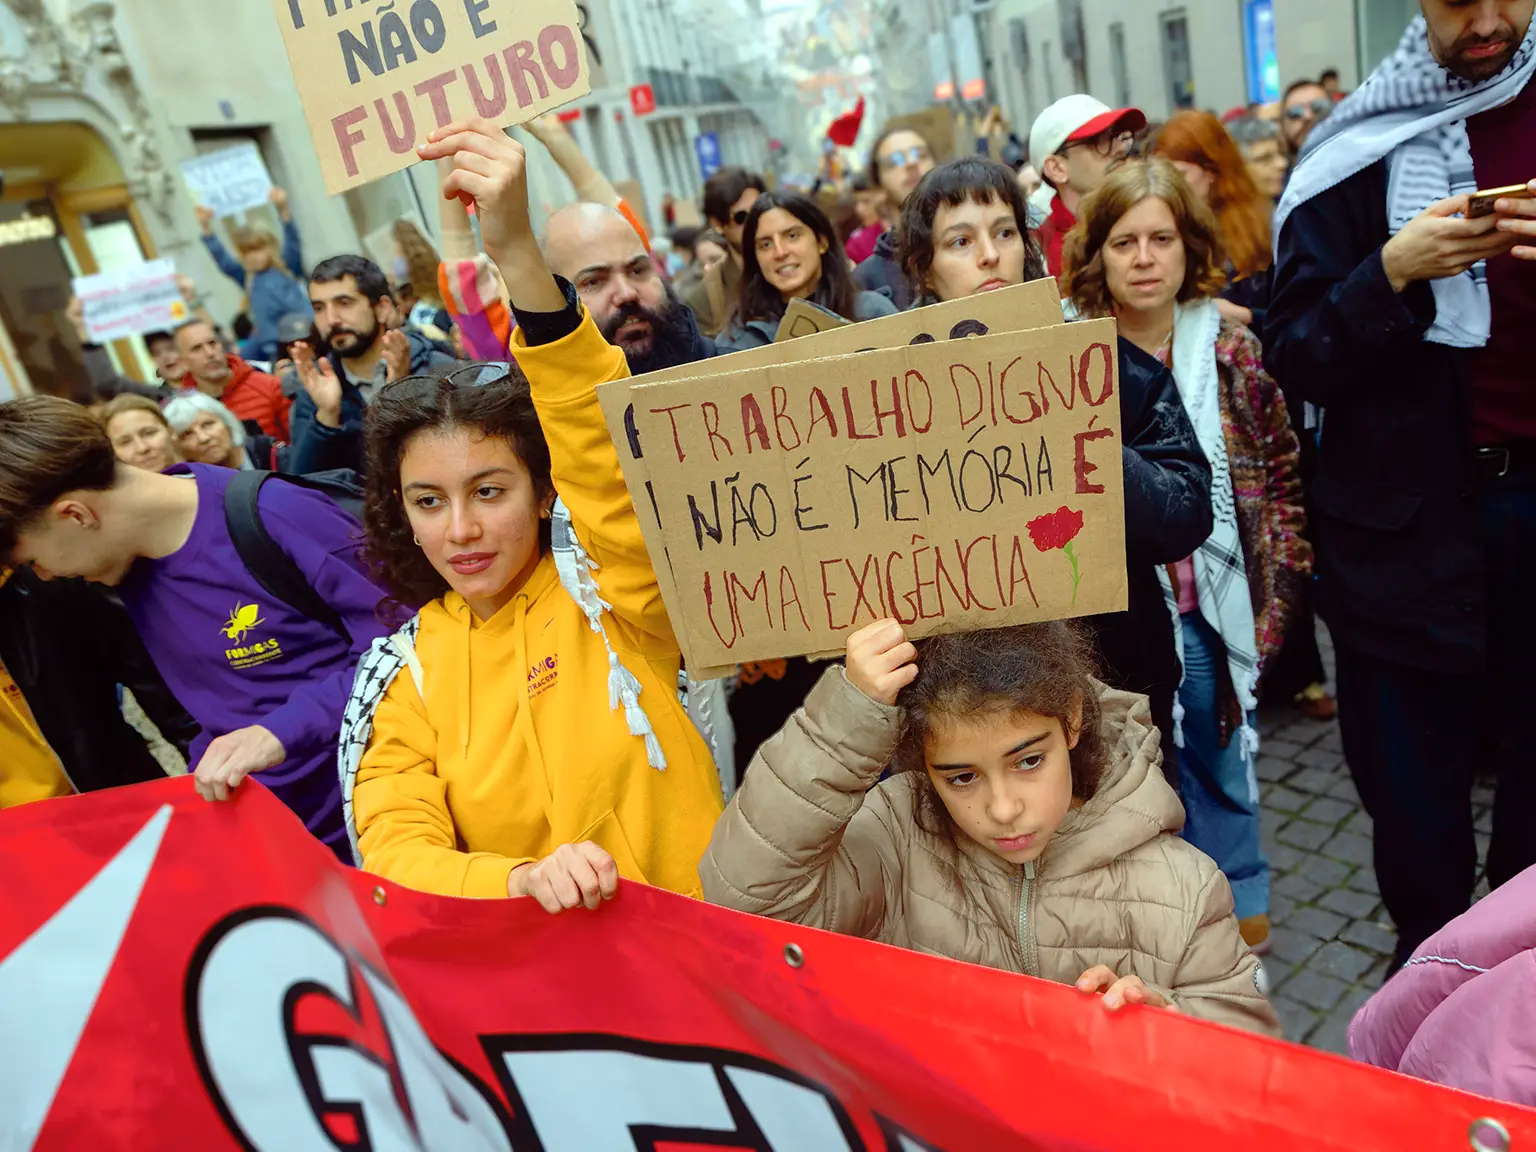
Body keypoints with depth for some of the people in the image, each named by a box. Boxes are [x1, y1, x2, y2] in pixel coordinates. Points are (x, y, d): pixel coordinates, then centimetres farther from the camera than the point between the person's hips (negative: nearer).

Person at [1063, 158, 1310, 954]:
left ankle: (1237, 899, 36)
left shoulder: (1231, 349, 1)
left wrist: (1276, 586, 1)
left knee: (1218, 752, 16)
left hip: (1208, 603, 2)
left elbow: (1279, 473, 7)